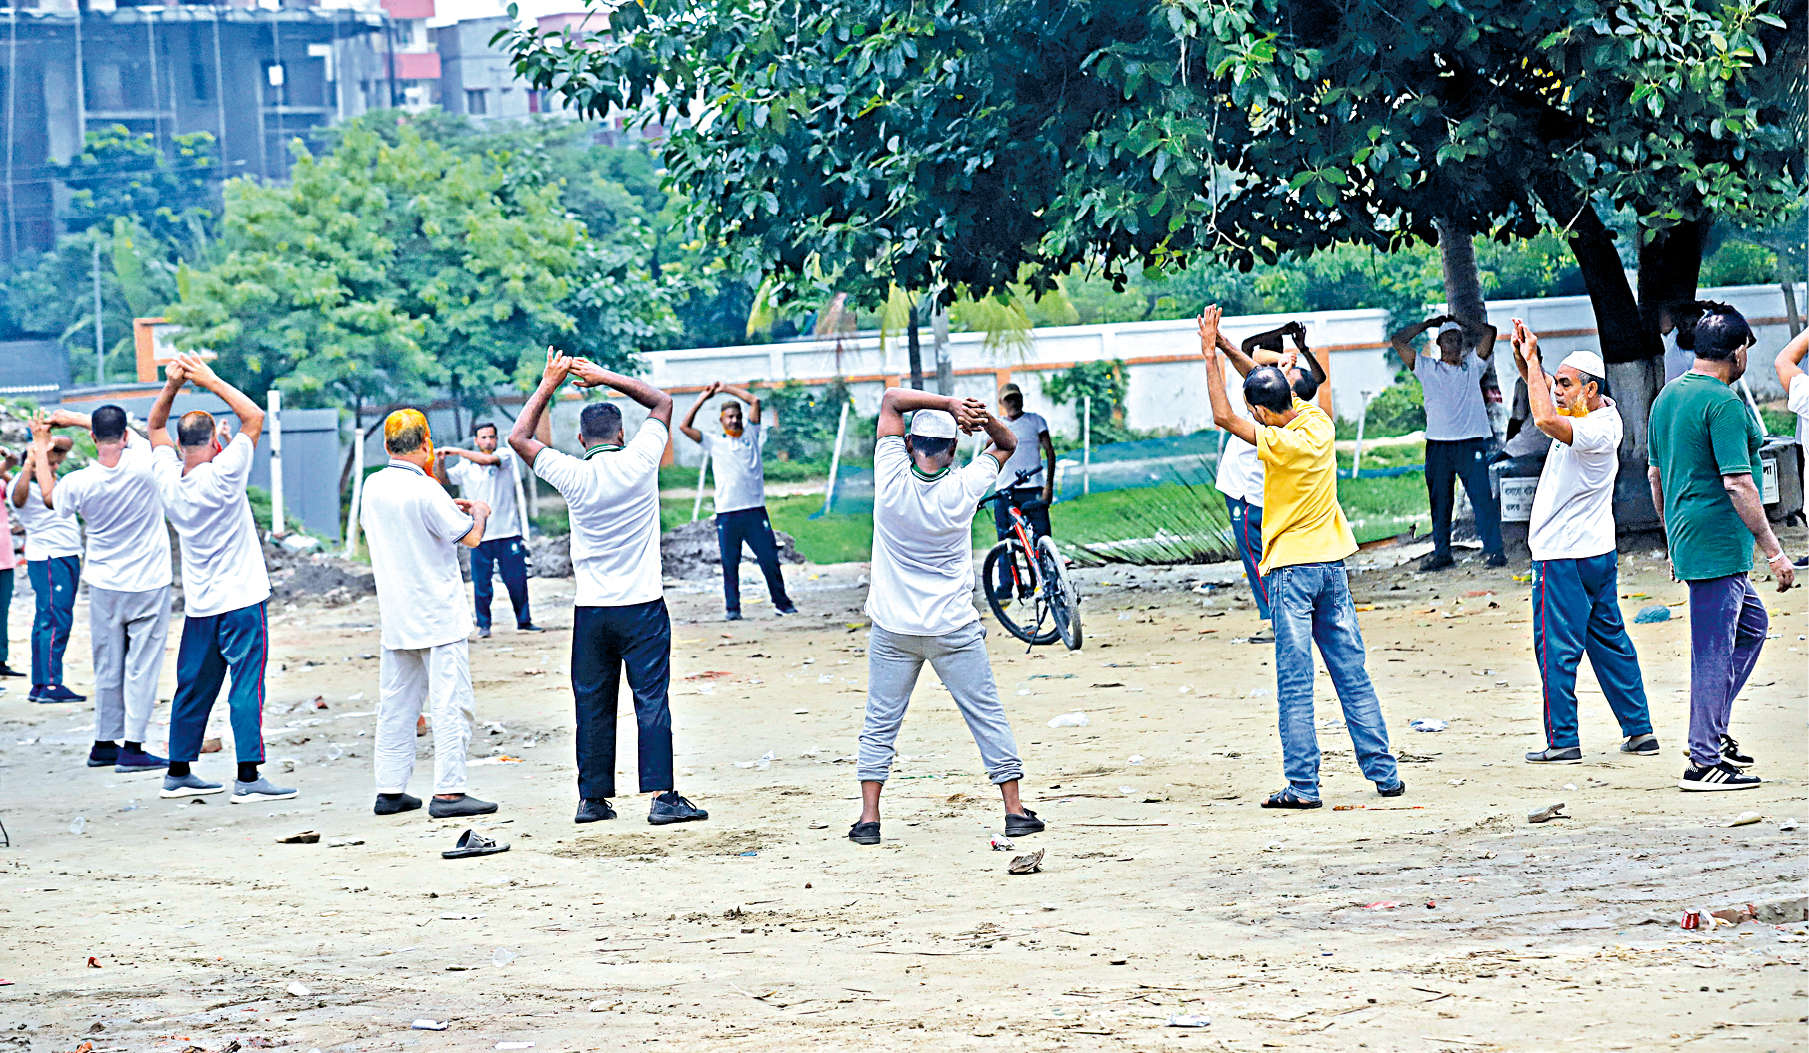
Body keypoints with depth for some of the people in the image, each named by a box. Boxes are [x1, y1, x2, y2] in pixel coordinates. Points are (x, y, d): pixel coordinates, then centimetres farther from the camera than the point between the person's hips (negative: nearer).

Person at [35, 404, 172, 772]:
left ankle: (104, 743, 20)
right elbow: (127, 432, 5)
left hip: (104, 586, 2)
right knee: (141, 666, 2)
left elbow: (49, 497, 11)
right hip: (149, 584, -2)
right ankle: (133, 746, 0)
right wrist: (72, 418, 12)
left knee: (107, 668, 12)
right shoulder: (143, 463, -17)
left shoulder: (80, 483, -13)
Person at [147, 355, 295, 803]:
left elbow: (155, 427, 15)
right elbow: (254, 417, -11)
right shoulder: (222, 476, -16)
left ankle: (178, 773, 18)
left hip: (198, 605, 6)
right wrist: (211, 382, -8)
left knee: (193, 688, 13)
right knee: (246, 687, -6)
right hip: (242, 599, -6)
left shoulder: (169, 480, 0)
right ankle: (248, 777, -10)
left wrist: (172, 386, 3)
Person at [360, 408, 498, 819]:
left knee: (396, 703, 12)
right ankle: (448, 792, -9)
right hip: (439, 615, -7)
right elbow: (470, 537, -11)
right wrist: (479, 513, 12)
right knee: (451, 703, -5)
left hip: (394, 614, 7)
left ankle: (390, 789, 13)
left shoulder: (373, 487, 4)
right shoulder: (426, 491, -18)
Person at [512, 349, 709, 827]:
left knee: (593, 705, 8)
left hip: (591, 609, 1)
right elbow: (662, 402, 10)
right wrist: (607, 377, 12)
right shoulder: (638, 461, -6)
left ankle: (592, 797, 10)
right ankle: (662, 795, -8)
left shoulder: (573, 476, -6)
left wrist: (548, 384, 12)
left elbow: (520, 438, 8)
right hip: (642, 606, -1)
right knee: (652, 699, -3)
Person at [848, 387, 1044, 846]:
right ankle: (1014, 809, 7)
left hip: (892, 630, 0)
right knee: (988, 718, 8)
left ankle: (869, 817, 4)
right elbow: (1007, 443, 6)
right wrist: (980, 416, -13)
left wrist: (949, 404, -14)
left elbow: (891, 398, -5)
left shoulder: (893, 480, -13)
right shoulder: (964, 489, -10)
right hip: (954, 631, 0)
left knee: (880, 725, 9)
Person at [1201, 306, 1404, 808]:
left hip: (1291, 569, -7)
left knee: (1295, 685, -4)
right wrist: (1226, 347, 13)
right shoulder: (1319, 422, 2)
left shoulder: (1283, 444, -18)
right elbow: (1278, 388, 17)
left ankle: (1302, 783, -6)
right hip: (1332, 564, 7)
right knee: (1353, 676, 8)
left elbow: (1223, 415, -17)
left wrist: (1210, 354, -12)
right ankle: (1384, 773, 9)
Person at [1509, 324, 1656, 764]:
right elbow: (1542, 388, 18)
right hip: (1599, 551, 10)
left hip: (1564, 558, -10)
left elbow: (1545, 419, -38)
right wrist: (1525, 357, -2)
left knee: (1556, 648, -4)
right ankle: (1639, 730, 17)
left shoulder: (1597, 431, -22)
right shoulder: (1593, 413, 7)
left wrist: (1532, 360, -27)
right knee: (1609, 641, 14)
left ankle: (1563, 741, -2)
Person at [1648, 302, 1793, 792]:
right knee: (1714, 649, -5)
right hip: (1719, 542, -10)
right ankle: (1705, 762, -3)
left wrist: (1673, 541, 29)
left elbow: (1656, 475, 20)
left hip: (1686, 539, 10)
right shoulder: (1723, 403, -16)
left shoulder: (1667, 397, 13)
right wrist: (1773, 551, -17)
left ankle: (1711, 731, 18)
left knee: (1751, 624, 21)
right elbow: (1737, 483, -21)